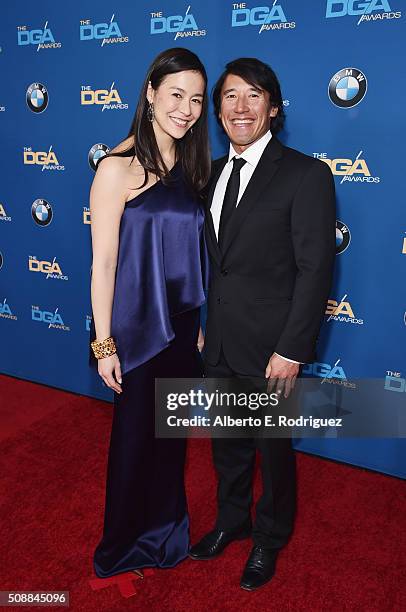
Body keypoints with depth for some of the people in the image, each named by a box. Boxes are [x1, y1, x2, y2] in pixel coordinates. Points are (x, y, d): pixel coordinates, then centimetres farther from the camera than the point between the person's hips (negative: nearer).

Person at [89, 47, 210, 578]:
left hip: (183, 324, 6)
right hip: (137, 328, -6)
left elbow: (191, 246, 9)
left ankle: (165, 532, 45)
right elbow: (103, 263, -13)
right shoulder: (119, 167, -13)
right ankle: (125, 544, 39)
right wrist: (104, 343, -12)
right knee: (135, 435, 11)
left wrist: (200, 323, 9)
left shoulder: (189, 164, 6)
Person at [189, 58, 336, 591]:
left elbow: (315, 270, -15)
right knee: (227, 443, 22)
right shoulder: (213, 173, 8)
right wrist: (204, 324, 8)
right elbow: (213, 258, 11)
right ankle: (232, 521, 48)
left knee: (274, 448, 15)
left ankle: (269, 539, 41)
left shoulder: (306, 175, -12)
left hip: (270, 346, -5)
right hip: (220, 342, 6)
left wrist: (291, 350, -17)